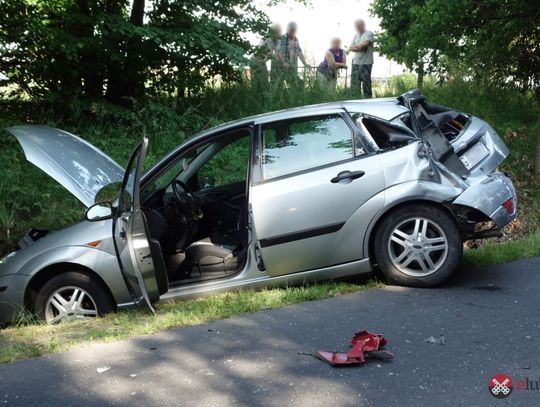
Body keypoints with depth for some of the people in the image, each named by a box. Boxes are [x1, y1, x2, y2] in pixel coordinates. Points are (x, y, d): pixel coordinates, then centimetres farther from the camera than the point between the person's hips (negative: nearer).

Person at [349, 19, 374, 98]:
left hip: (366, 63, -6)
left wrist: (355, 47, -1)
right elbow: (350, 48, 9)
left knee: (366, 85, -7)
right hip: (356, 63, 6)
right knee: (355, 86, 5)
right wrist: (360, 48, -9)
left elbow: (364, 44, -17)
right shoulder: (356, 35, 17)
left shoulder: (369, 34, -3)